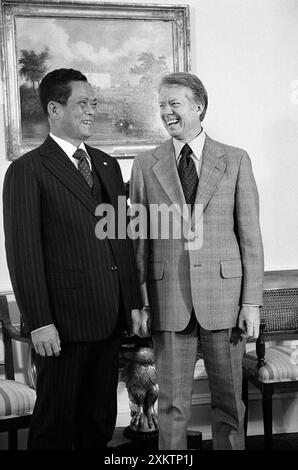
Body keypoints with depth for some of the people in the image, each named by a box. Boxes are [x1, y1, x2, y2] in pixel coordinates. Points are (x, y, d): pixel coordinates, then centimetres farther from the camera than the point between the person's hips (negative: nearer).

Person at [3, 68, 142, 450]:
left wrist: (134, 302, 13)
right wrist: (39, 322, -16)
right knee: (56, 422, 6)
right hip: (64, 321, -6)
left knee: (101, 419, 15)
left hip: (110, 318, 6)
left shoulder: (107, 165, 14)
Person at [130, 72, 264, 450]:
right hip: (168, 298, 0)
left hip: (223, 294, 0)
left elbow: (250, 235, 2)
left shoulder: (235, 161, 4)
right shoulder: (145, 164, 6)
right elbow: (138, 239, 5)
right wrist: (140, 303, -1)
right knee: (172, 404, 8)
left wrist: (251, 302, -3)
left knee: (229, 401, 9)